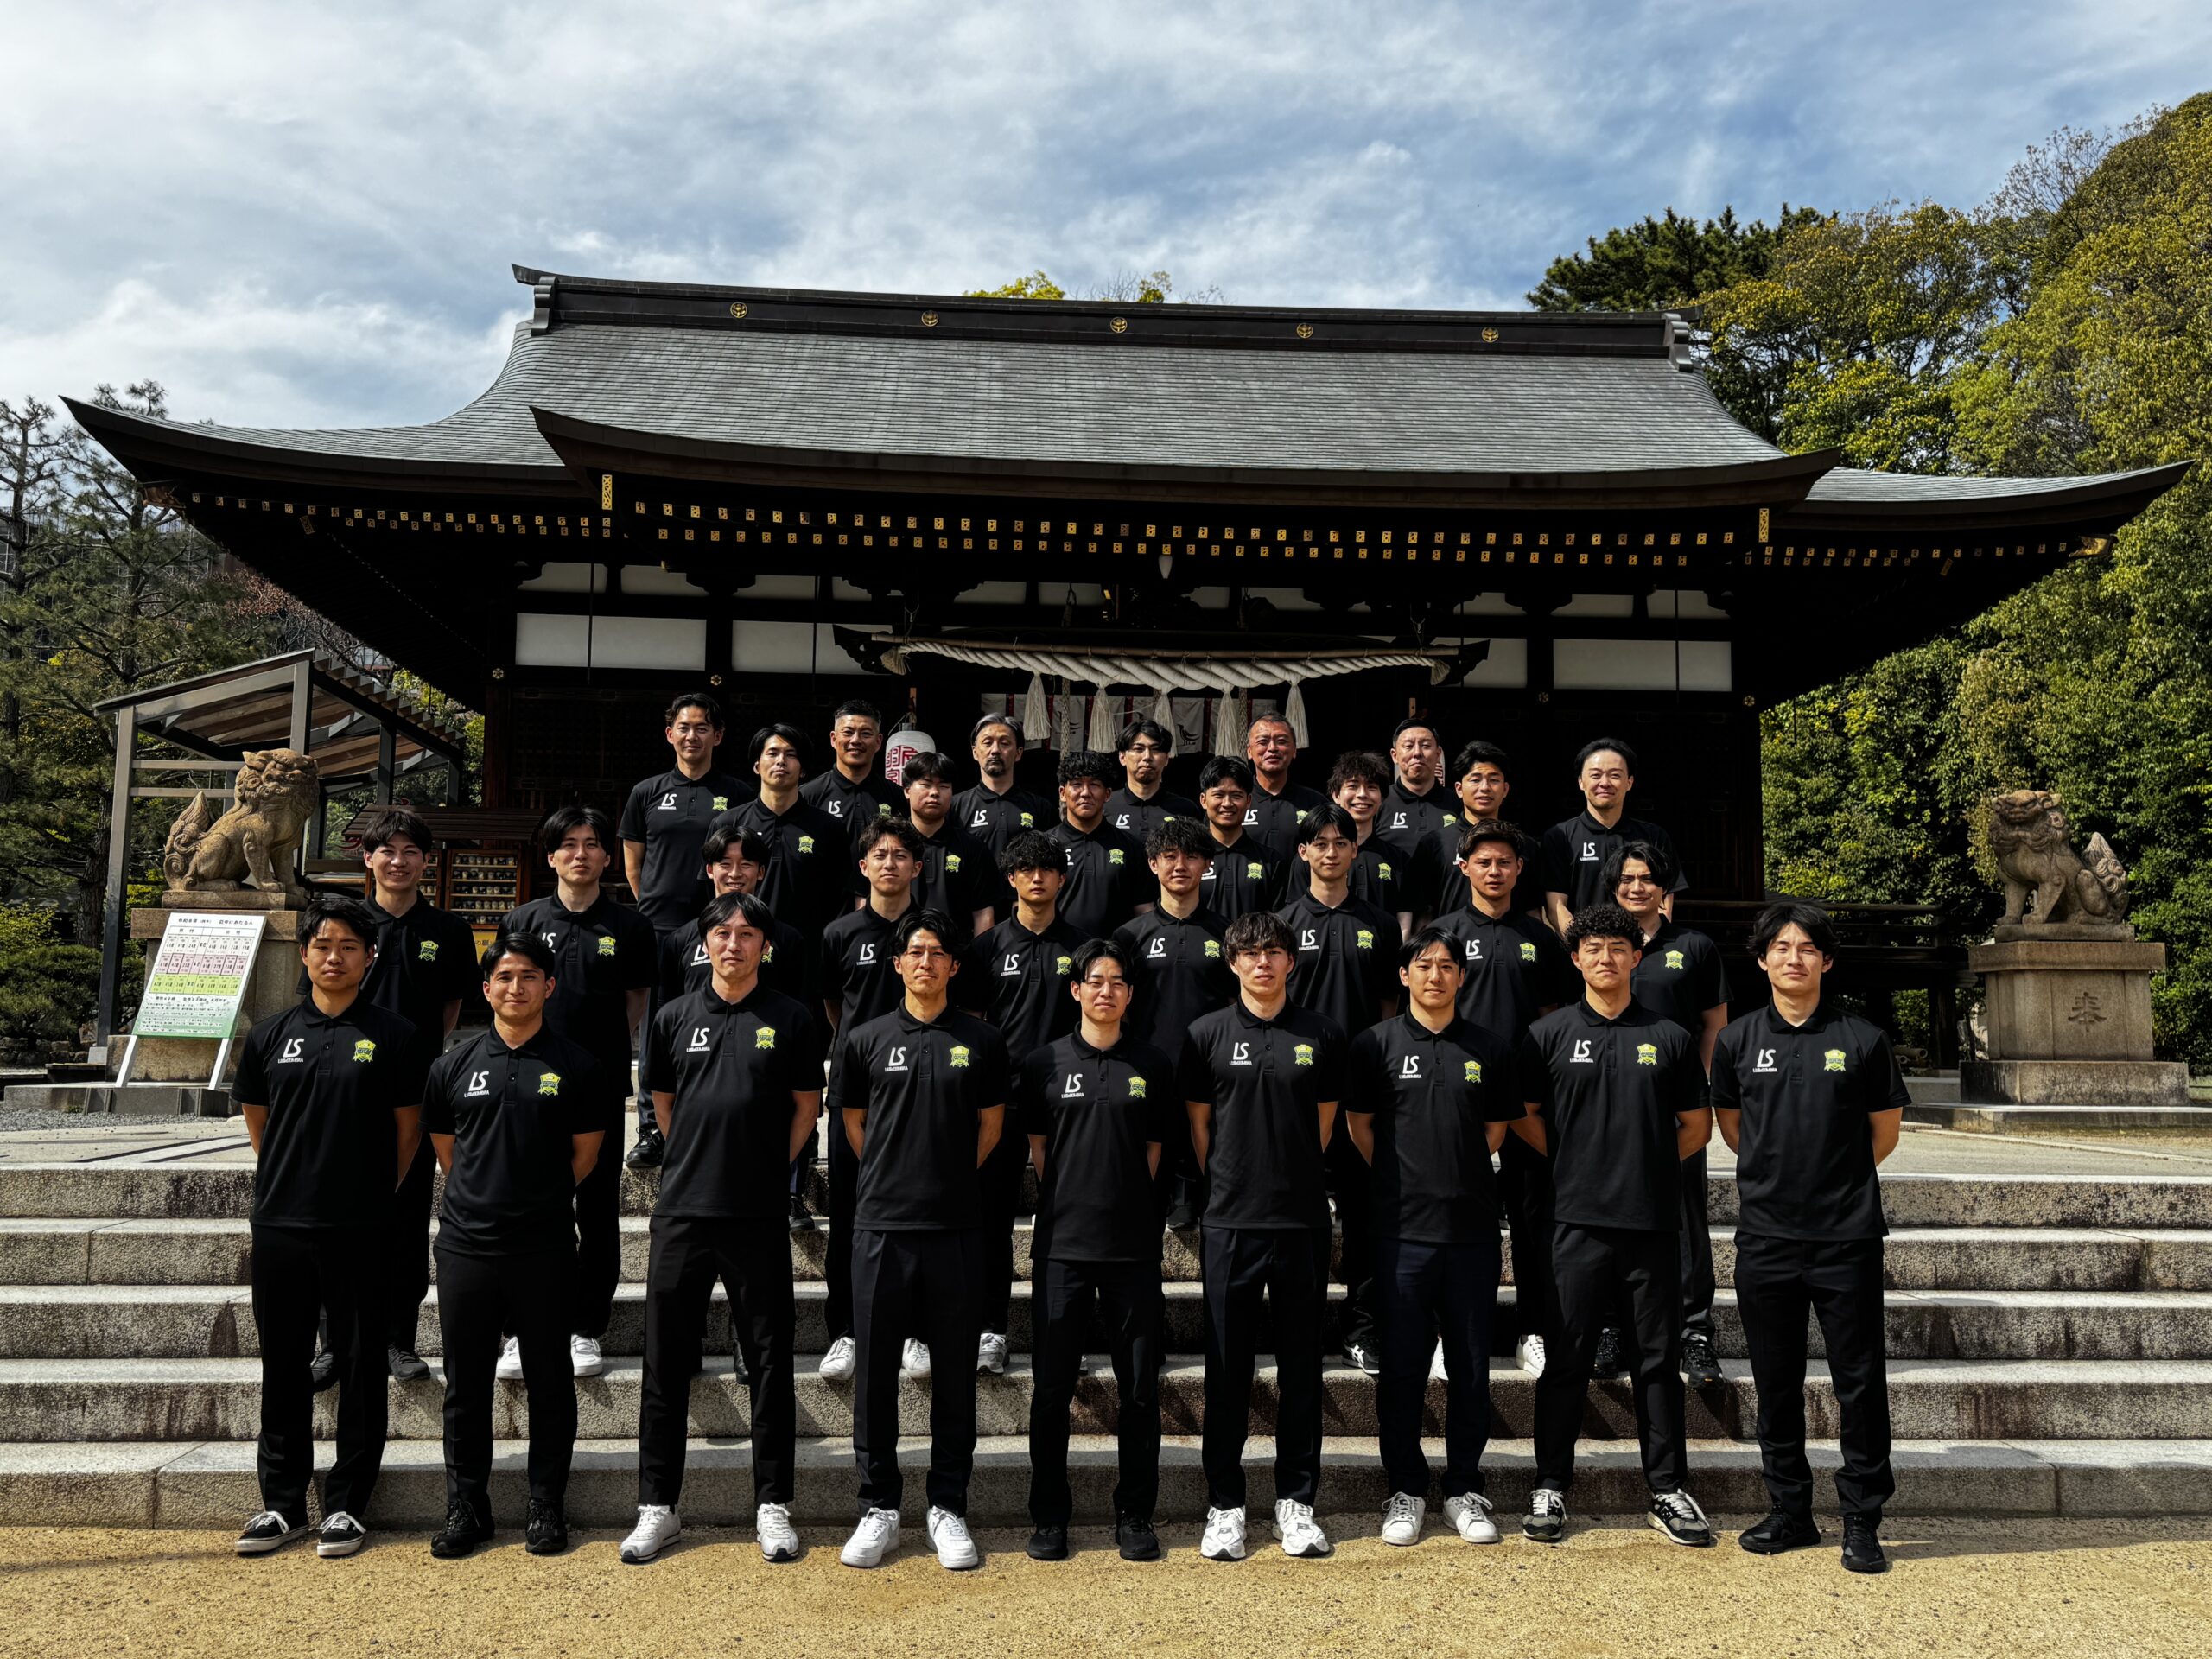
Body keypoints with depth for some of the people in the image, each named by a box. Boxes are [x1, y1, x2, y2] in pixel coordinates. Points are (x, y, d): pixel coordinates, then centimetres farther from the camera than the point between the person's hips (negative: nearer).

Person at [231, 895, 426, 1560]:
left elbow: (408, 1128, 3)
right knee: (283, 1366, 11)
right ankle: (281, 1503, 24)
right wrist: (287, 1180, 13)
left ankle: (346, 1505, 16)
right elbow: (256, 1119, 17)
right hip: (279, 1226, 3)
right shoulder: (271, 1034, 6)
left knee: (359, 1366, 5)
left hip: (359, 1230, -3)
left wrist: (373, 1193, 5)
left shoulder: (392, 1035, -2)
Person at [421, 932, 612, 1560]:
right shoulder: (455, 1064, 6)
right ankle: (465, 1506, 22)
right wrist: (481, 1196, 11)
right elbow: (445, 1147, 15)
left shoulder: (576, 1066, 0)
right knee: (465, 1384, 10)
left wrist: (539, 1200, 6)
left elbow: (585, 1154, 6)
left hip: (545, 1248, -2)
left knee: (548, 1381, 6)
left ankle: (546, 1507, 18)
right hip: (466, 1244, 2)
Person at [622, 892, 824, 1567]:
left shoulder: (791, 1020, 0)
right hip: (681, 1210, 2)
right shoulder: (676, 1017, 7)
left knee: (769, 1361, 5)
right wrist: (697, 1163, 11)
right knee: (666, 1363, 7)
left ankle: (772, 1505, 16)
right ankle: (658, 1506, 19)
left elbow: (807, 1106, 7)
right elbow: (662, 1101, 16)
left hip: (759, 1215, -2)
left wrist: (768, 1168, 3)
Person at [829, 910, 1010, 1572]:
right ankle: (878, 1508, 19)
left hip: (955, 1226, 0)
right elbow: (851, 1120, 14)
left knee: (954, 1370, 7)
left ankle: (948, 1509, 19)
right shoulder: (864, 1040, 4)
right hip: (881, 1223, 0)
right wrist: (895, 1175, 9)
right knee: (875, 1368, 6)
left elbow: (991, 1123, 11)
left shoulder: (980, 1041, 3)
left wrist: (951, 1176, 9)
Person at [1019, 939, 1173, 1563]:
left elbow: (1154, 1150, 12)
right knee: (1051, 1387, 5)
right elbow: (1038, 1149, 8)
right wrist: (1069, 1204, 5)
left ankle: (1134, 1515, 19)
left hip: (1133, 1246, 1)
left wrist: (1124, 1201, 6)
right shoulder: (1045, 1063, 4)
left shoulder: (1152, 1065, 6)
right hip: (1062, 1243, -1)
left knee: (1139, 1387, 6)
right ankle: (1049, 1517, 18)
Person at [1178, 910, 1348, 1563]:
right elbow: (1199, 1126, 7)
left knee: (1301, 1366, 9)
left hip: (1303, 1221, 1)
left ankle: (1296, 1500, 21)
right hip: (1230, 1222, -1)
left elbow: (1324, 1123, 11)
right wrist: (1233, 1184, 7)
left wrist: (1291, 1178, 9)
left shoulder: (1322, 1036, 4)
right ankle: (1223, 1505, 16)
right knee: (1228, 1368, 6)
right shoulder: (1207, 1035, 1)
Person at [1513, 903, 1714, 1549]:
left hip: (1653, 1221, 1)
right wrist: (1573, 1160, 2)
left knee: (1659, 1357, 9)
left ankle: (1668, 1490, 20)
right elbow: (1524, 1118, 9)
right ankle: (1550, 1488, 14)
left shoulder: (1669, 1037, 8)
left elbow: (1696, 1126, 13)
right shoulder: (1549, 1034, 4)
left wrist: (1650, 1165, 5)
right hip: (1579, 1221, -1)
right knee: (1567, 1356, 3)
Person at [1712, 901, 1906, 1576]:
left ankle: (1862, 1521, 15)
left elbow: (1886, 1130, 9)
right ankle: (1790, 1512, 23)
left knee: (1860, 1382, 3)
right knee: (1776, 1385, 10)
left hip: (1847, 1236, -2)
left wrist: (1836, 1177, 11)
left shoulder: (1863, 1040, 0)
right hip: (1765, 1236, 2)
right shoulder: (1737, 1040, 4)